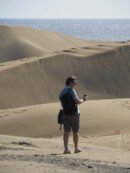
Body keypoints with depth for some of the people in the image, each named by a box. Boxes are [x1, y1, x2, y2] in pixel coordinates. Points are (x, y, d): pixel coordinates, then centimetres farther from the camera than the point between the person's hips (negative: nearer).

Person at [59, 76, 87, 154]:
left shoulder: (62, 92, 14)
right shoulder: (71, 90, -11)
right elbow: (77, 101, -20)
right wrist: (83, 100, 0)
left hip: (65, 114, 5)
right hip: (74, 113, -5)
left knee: (66, 132, -1)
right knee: (75, 132, 10)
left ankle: (66, 149, -15)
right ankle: (76, 148, 22)